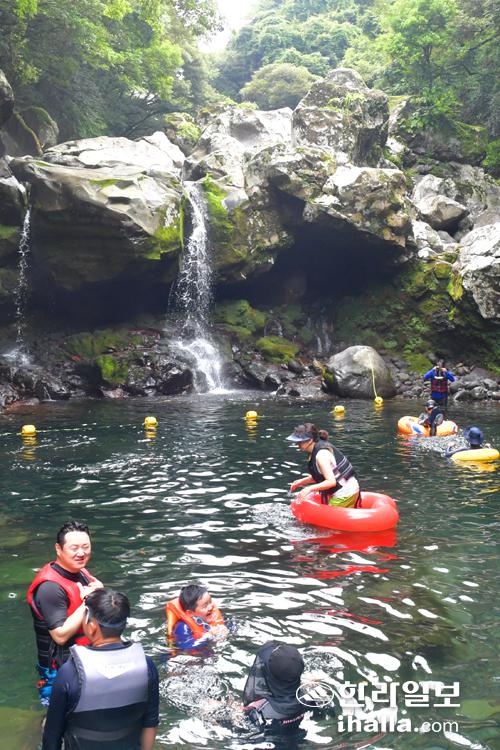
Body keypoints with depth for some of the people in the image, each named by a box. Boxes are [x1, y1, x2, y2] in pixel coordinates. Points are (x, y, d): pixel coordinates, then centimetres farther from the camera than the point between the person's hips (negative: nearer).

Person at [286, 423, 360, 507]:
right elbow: (321, 476, 13)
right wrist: (301, 481, 4)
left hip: (344, 495, -10)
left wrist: (310, 488, -27)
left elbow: (331, 482, -27)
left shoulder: (321, 454, -23)